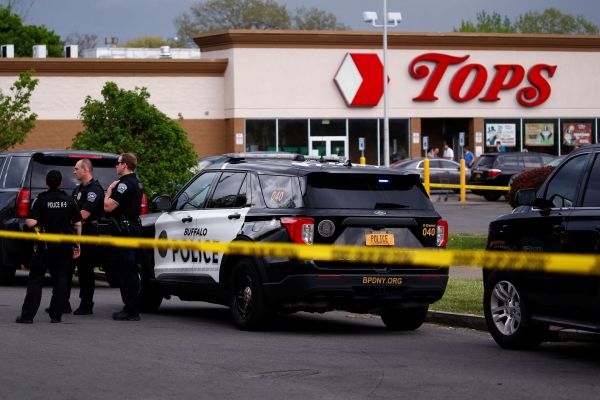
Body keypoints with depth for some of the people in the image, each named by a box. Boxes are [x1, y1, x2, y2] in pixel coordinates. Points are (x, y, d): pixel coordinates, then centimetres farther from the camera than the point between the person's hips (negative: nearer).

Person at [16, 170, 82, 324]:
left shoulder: (41, 200, -7)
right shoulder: (68, 200, 4)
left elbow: (31, 222, -16)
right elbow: (78, 224, 6)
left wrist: (27, 221, 7)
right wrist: (77, 244, 14)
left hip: (46, 246, -3)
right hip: (64, 246, 3)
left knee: (35, 279, 2)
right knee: (61, 279, 9)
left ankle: (28, 315, -4)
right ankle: (56, 315, 6)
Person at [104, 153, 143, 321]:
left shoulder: (124, 184, -16)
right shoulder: (136, 183, 16)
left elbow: (108, 206, -21)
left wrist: (109, 190, -5)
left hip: (124, 230, -10)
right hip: (134, 227, 10)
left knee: (125, 271, -8)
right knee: (130, 270, 14)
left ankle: (131, 311, -9)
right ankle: (132, 309, 18)